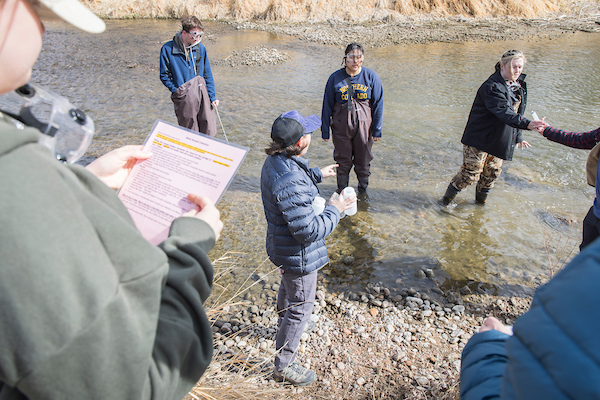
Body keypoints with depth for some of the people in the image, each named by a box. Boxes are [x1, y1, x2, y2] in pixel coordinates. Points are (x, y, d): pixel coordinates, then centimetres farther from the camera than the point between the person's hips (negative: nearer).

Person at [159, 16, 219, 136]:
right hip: (184, 99, -3)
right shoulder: (167, 49, -3)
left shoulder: (200, 48, 6)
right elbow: (164, 75, 3)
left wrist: (212, 97, 5)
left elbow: (208, 75, 10)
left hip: (202, 93, 3)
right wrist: (176, 91, -8)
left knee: (209, 132, 2)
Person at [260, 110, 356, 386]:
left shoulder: (275, 161, -7)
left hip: (281, 247, 10)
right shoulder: (292, 183, -38)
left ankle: (285, 325, 65)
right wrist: (334, 211, -19)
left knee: (288, 287, 35)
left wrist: (317, 174, 17)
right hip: (298, 255, -10)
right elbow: (309, 231, -32)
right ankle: (284, 365, 29)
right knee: (301, 306, 10)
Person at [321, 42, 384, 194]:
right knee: (343, 161, 12)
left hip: (364, 125, 1)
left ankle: (363, 191, 35)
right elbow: (327, 105, 1)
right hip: (341, 126, 0)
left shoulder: (371, 76, -5)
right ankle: (342, 192, 32)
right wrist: (325, 130, 2)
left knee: (363, 161, 13)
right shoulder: (335, 78, -6)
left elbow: (378, 104, 1)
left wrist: (377, 129, 0)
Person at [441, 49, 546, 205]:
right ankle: (446, 199, 13)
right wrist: (527, 124, -45)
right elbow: (504, 112, -34)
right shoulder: (492, 87, -21)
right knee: (471, 173, -5)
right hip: (479, 138, -8)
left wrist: (518, 137, 19)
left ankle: (481, 201, 34)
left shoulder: (518, 85, 8)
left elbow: (516, 112, 18)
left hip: (499, 139, 8)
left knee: (493, 173, 13)